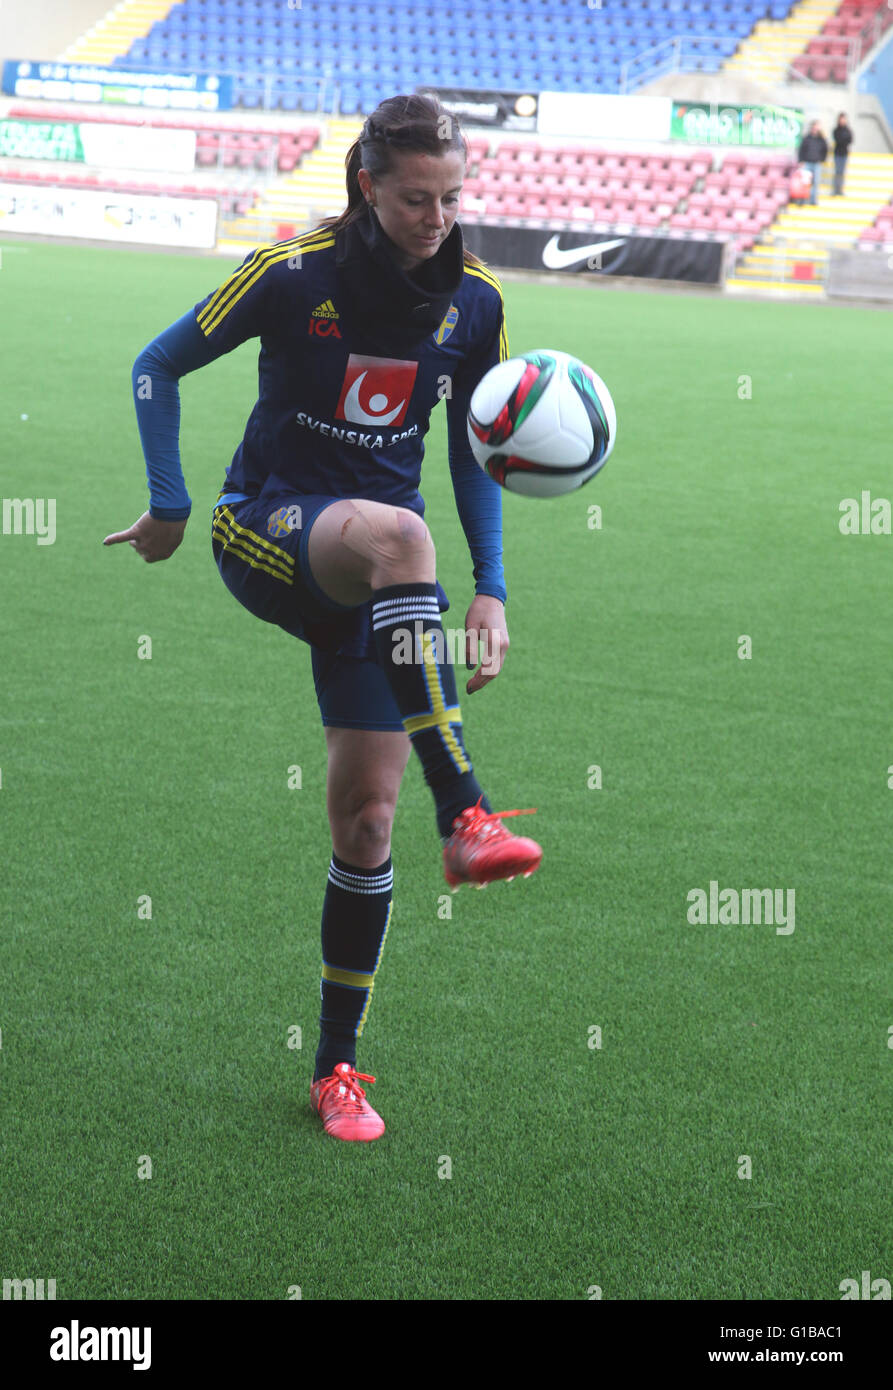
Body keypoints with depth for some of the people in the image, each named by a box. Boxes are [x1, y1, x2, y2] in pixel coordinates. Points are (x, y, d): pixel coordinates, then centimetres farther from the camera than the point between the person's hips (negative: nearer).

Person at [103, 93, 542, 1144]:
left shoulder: (474, 302, 1)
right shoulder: (293, 273, -10)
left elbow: (473, 452, 13)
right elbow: (158, 367, 2)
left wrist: (490, 591, 5)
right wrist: (171, 510, 0)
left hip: (375, 572, 4)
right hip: (266, 530, -4)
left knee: (365, 817, -3)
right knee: (397, 534, -39)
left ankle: (337, 1068, 11)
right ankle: (465, 818, -45)